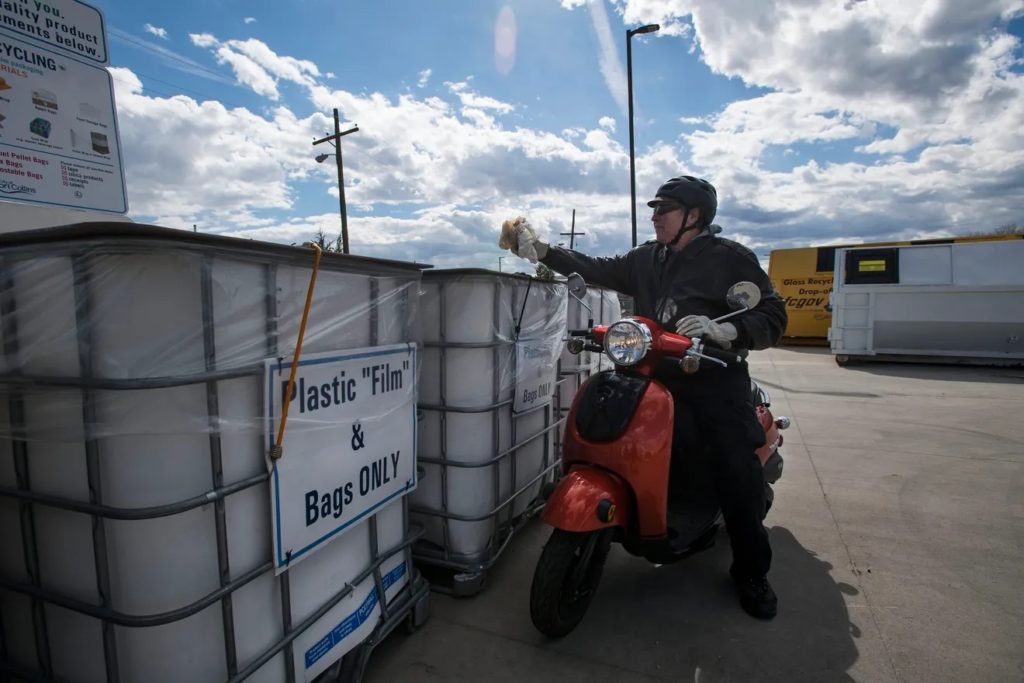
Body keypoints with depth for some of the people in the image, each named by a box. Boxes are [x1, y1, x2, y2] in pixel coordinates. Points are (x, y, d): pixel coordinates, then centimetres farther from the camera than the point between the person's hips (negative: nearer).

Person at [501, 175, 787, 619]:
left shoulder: (730, 258, -1)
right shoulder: (646, 259, 15)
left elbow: (773, 317, -4)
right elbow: (596, 270, 10)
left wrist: (724, 329, -23)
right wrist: (542, 250, 1)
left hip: (716, 378, -5)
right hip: (657, 375, 5)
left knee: (738, 472, -12)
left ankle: (751, 572, 9)